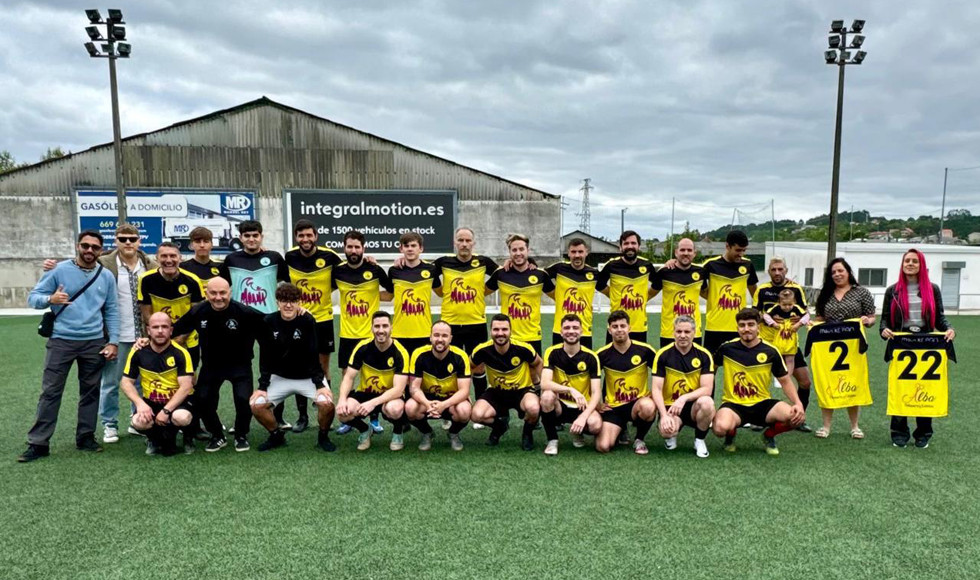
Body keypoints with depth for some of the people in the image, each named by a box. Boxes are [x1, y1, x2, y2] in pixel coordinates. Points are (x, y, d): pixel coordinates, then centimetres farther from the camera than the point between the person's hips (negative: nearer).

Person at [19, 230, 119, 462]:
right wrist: (50, 299, -25)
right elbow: (33, 297, -2)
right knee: (50, 391, 0)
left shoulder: (106, 276, 4)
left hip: (94, 343, 2)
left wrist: (113, 341, 2)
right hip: (61, 341, -2)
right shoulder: (59, 270, -3)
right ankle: (38, 443, 8)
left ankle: (86, 437, 22)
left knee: (90, 391, 10)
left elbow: (111, 311, 8)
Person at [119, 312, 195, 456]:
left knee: (182, 417, -36)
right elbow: (126, 382, 1)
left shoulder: (180, 353, -14)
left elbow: (186, 387, -18)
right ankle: (154, 439, 9)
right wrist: (140, 403, -16)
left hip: (177, 401, -3)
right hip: (150, 402, 3)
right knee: (139, 421, -29)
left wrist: (166, 411, -26)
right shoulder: (138, 352, -5)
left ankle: (188, 437, 3)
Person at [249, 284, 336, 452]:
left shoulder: (307, 320, -16)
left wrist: (320, 384, -21)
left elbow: (313, 355, -17)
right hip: (280, 378, 3)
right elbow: (265, 357, -6)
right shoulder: (268, 322, -10)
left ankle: (323, 436, 4)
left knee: (327, 403, -25)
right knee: (256, 404, -14)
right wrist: (262, 386, -10)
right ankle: (277, 436, 13)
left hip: (308, 377, -3)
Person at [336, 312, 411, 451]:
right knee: (343, 411, -28)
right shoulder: (362, 347, -10)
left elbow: (398, 389, -24)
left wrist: (373, 403, -38)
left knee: (394, 409, -38)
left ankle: (397, 432, 1)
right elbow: (349, 377, -7)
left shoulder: (400, 352, -19)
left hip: (390, 396, -2)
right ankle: (364, 430, 8)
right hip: (365, 393, 3)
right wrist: (342, 399, -27)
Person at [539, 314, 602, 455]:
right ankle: (552, 440, -9)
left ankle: (578, 432, 9)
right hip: (559, 405, 0)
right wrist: (571, 390, -37)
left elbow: (596, 393, -12)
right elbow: (544, 383, -23)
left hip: (582, 407, 1)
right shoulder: (552, 352, -9)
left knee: (596, 425, -31)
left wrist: (584, 416, -28)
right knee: (547, 396, -34)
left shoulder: (590, 357, -9)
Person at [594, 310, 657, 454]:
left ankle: (639, 439, -6)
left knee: (648, 406, -39)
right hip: (613, 406, 1)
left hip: (638, 402, -1)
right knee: (603, 447, -18)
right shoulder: (602, 354, -5)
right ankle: (621, 430, 19)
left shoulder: (644, 350, -8)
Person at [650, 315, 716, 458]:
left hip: (693, 405, 1)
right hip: (670, 405, -1)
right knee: (667, 430, -33)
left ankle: (699, 440, -4)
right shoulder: (663, 354, -8)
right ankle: (671, 435, 10)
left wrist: (683, 398, -27)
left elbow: (707, 388, -12)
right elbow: (656, 389, -11)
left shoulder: (704, 354, -6)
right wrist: (664, 415, -24)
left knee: (707, 403, -34)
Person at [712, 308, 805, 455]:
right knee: (720, 427, -36)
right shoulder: (727, 348, -5)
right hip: (734, 404, -2)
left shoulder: (770, 351, -4)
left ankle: (769, 435, 10)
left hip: (762, 404, 2)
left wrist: (798, 403, -12)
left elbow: (785, 382, 5)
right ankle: (730, 436, 7)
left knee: (796, 416, -26)